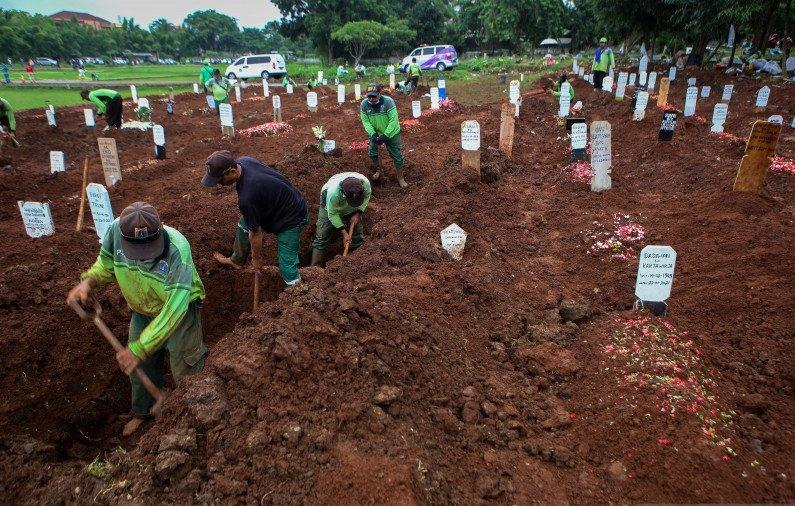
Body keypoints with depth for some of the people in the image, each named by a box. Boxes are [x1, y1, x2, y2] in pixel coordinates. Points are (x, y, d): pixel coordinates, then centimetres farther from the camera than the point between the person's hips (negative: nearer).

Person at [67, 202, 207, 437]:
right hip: (143, 310, 5)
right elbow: (106, 262, 0)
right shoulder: (117, 229, -25)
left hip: (180, 311, -5)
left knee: (186, 368, 7)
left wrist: (139, 348, -38)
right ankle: (142, 412, 46)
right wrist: (88, 281, -21)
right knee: (139, 367, 19)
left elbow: (174, 309, -39)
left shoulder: (177, 249, -41)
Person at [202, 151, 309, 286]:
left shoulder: (247, 198, -37)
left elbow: (256, 233, -23)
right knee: (244, 225, 20)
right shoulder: (242, 161, -13)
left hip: (291, 219, -10)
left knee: (286, 266, -10)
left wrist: (256, 259, -6)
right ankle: (237, 261, 41)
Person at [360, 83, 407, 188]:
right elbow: (365, 121, -10)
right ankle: (377, 170, 41)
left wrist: (385, 135, -28)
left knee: (397, 156, 2)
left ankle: (400, 178, 20)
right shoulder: (364, 104, -16)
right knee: (372, 153, 12)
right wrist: (373, 134, -24)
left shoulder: (388, 102, -27)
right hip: (375, 132, 3)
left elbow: (393, 120, -25)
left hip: (391, 133, -3)